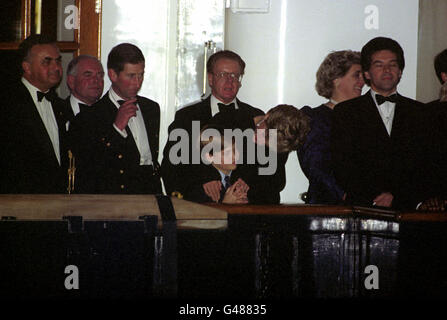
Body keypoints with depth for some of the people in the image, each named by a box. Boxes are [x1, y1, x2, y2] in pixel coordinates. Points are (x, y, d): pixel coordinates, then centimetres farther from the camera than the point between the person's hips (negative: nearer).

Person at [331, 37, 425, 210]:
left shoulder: (420, 113, 16)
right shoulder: (345, 111, 11)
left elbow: (425, 166, 8)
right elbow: (342, 166, 1)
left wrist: (395, 195, -7)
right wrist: (376, 197, -10)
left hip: (407, 209, 2)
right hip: (361, 208, -1)